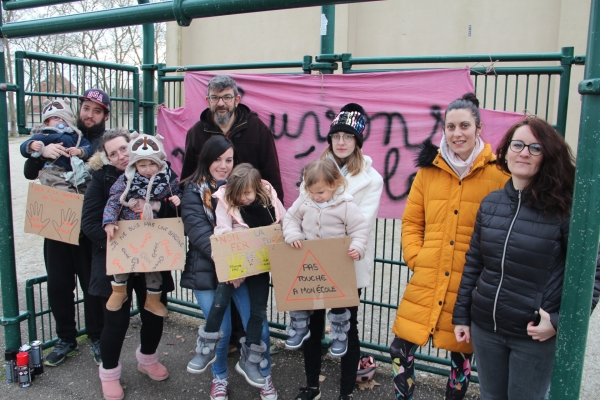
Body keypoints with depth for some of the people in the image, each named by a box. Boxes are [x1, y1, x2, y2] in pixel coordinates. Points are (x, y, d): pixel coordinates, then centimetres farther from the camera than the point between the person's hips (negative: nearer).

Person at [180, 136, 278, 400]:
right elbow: (198, 230, -15)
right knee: (221, 330, 1)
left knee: (257, 326, 0)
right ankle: (220, 377, 30)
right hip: (207, 269, -2)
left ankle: (265, 376, 25)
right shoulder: (193, 191, -2)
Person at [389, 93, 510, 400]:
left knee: (461, 354, 15)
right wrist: (415, 257, -2)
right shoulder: (429, 169, 4)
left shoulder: (498, 173, -5)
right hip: (427, 280, 2)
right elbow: (411, 222, 9)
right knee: (401, 348, 5)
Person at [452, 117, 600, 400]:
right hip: (485, 329, 4)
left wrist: (561, 322, -15)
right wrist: (461, 316, 9)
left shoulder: (563, 208, -11)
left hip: (535, 337, -4)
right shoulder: (490, 203, 2)